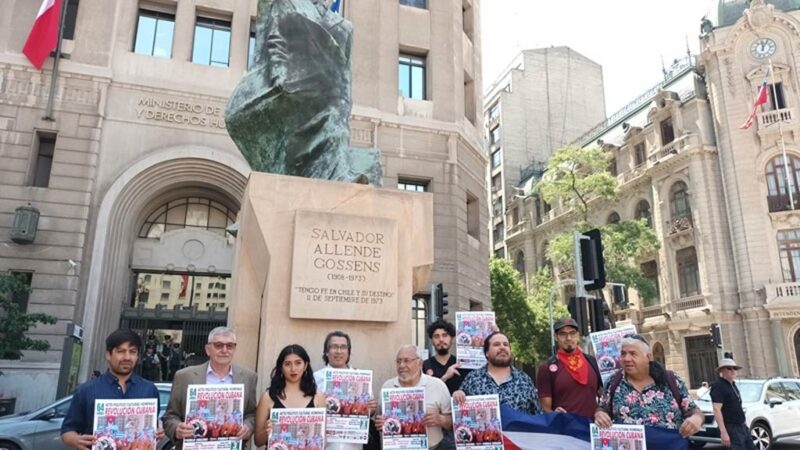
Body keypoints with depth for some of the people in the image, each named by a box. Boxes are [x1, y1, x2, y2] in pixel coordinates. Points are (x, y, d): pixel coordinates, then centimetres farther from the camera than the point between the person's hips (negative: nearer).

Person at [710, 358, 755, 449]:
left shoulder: (733, 384, 14)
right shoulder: (718, 386, -16)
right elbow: (717, 410, -23)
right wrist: (723, 432, -28)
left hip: (742, 426, 9)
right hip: (732, 428, -9)